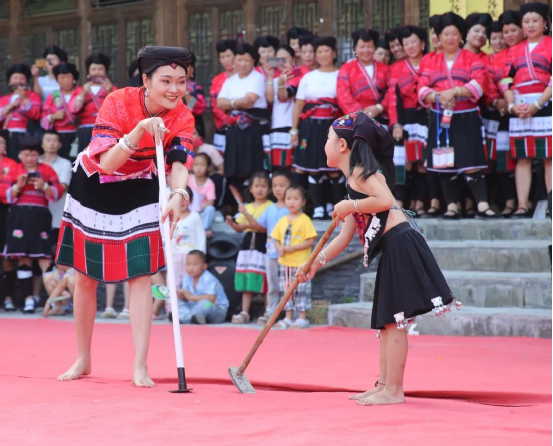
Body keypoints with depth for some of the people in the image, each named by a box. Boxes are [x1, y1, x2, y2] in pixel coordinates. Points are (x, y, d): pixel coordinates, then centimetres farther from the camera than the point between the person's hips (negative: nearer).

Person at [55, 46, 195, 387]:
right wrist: (141, 130, -47)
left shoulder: (183, 117, -17)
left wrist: (179, 195, -48)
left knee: (142, 277, -8)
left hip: (139, 193, 2)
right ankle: (83, 360, 23)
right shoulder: (119, 102, -27)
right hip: (94, 189, -1)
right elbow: (106, 162, -34)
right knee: (86, 279, 7)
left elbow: (180, 162, -27)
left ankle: (141, 367, -6)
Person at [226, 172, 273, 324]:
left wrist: (250, 223, -21)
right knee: (246, 281, 5)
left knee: (263, 280, -7)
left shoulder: (270, 206, -4)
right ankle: (244, 313, 7)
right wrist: (232, 223, -4)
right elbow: (240, 228, 16)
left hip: (263, 244, -6)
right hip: (248, 242, 6)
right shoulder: (247, 207, 16)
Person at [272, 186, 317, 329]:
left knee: (301, 290, -4)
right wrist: (279, 248, -7)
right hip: (284, 263, 6)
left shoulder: (305, 220, -9)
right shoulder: (282, 221, 10)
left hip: (301, 263, -6)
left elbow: (311, 241, -13)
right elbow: (276, 238, 15)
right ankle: (288, 318, 19)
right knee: (286, 290, 11)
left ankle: (302, 319, 1)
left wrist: (293, 248, -20)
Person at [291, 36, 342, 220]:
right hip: (310, 127, 2)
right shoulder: (308, 77, 13)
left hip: (333, 127, -2)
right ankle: (318, 207, 7)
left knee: (334, 169, -6)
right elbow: (299, 105, 11)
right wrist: (294, 130, 5)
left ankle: (337, 207, 3)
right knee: (313, 169, 1)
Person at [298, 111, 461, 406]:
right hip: (392, 252, 10)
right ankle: (384, 385, 20)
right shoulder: (354, 180, 22)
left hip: (400, 245, -10)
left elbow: (385, 200, -26)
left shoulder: (361, 172, -6)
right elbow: (344, 238, 22)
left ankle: (394, 390, -5)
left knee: (393, 320, -8)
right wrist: (315, 263, 18)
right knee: (386, 321, 14)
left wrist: (350, 206, -14)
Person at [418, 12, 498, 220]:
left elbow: (478, 84, -8)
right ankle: (452, 207, 10)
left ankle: (482, 206, -14)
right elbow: (422, 90, 3)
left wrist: (454, 91, -21)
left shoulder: (472, 59, 6)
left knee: (472, 162, -11)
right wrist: (438, 96, -17)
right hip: (440, 120, 3)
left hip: (466, 119, -3)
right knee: (445, 164, 3)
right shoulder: (429, 62, 13)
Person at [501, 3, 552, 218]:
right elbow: (506, 80, 11)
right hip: (519, 110, 4)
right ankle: (522, 206, 4)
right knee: (522, 159, 3)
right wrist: (512, 105, -6)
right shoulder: (514, 51, 16)